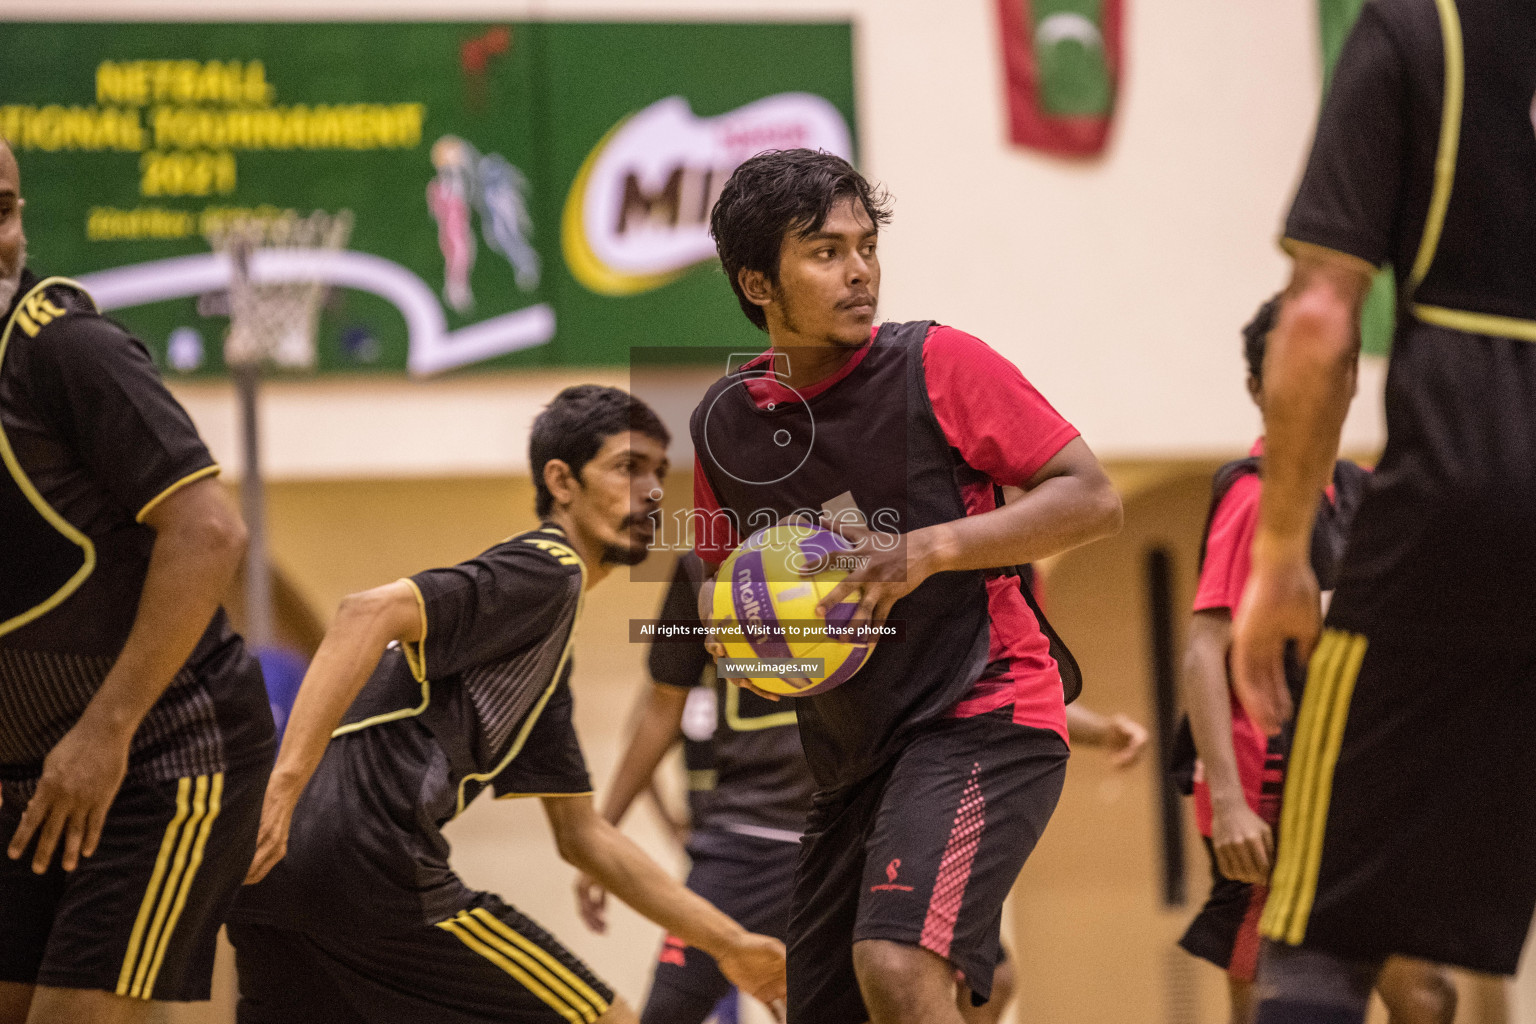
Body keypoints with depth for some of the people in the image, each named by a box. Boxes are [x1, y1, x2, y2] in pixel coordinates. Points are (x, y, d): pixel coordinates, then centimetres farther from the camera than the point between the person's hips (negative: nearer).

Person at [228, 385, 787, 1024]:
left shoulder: (545, 659, 30)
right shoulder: (547, 571, -1)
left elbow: (580, 833, 32)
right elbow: (368, 615, -16)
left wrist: (729, 944, 30)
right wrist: (280, 789, -25)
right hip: (368, 865, -10)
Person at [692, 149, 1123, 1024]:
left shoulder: (936, 365, -7)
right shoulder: (725, 422, 7)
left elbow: (1093, 500, -8)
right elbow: (720, 582, 23)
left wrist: (933, 549, -19)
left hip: (984, 714, -6)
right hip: (854, 752, 7)